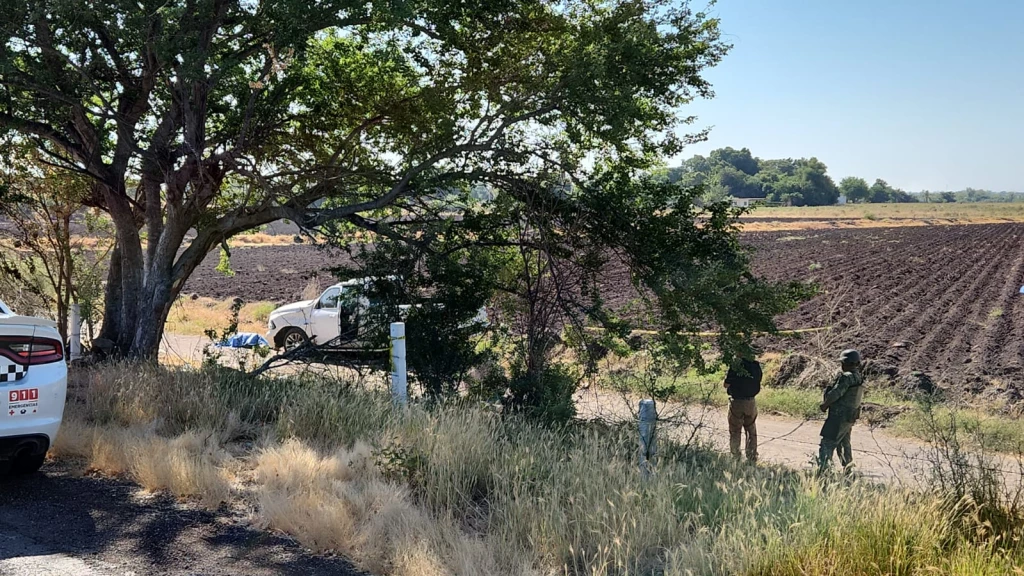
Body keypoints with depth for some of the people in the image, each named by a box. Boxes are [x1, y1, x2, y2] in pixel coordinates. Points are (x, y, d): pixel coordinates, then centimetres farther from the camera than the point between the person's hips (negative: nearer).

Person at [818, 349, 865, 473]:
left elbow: (834, 394, -23)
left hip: (839, 417, -10)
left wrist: (824, 405, -4)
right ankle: (848, 470, 33)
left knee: (827, 444, -10)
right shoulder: (859, 379, 11)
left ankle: (822, 470, -17)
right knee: (844, 443, 24)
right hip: (849, 418, 10)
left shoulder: (847, 377, -19)